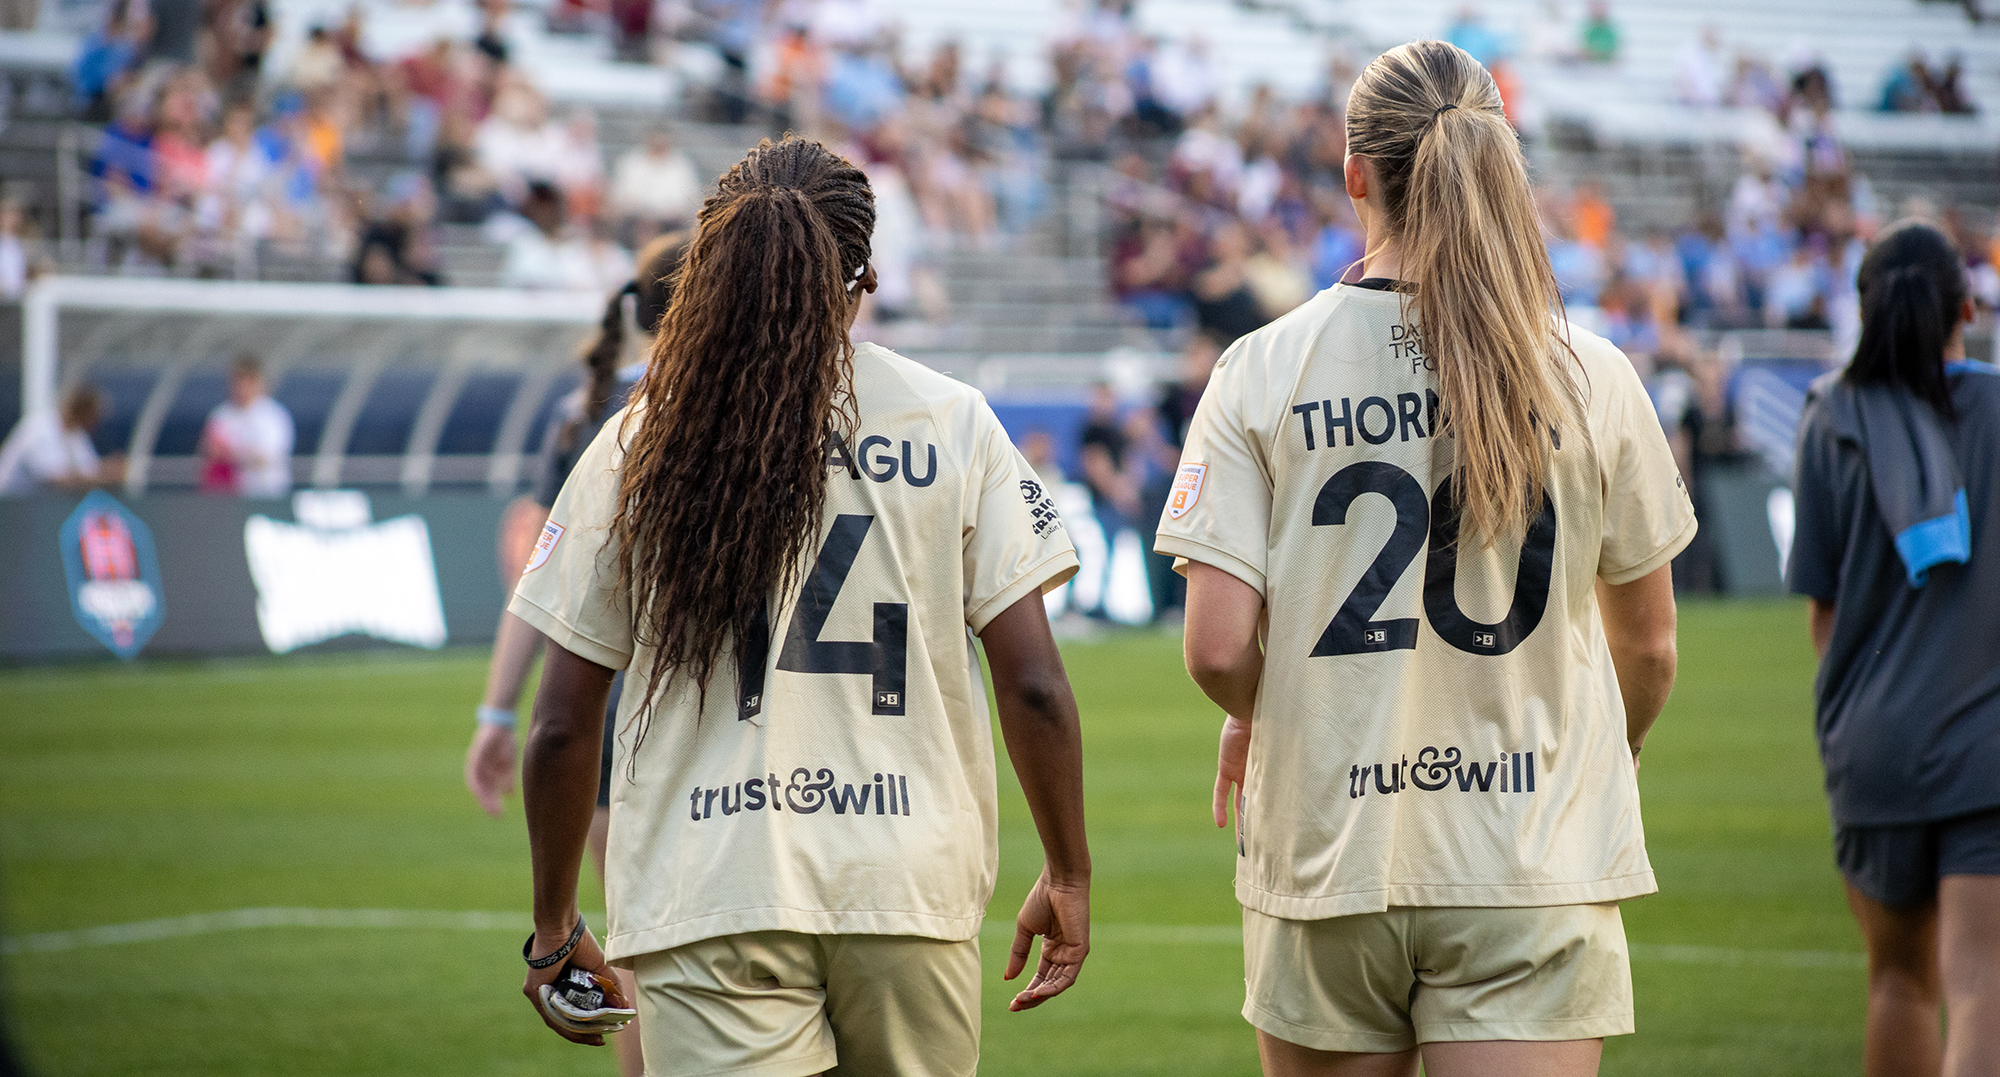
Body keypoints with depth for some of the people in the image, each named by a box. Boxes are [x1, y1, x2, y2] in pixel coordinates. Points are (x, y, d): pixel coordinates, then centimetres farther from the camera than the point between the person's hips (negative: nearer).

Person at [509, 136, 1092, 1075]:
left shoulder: (637, 445, 4)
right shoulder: (953, 424, 3)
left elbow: (563, 726, 4)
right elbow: (1032, 685, -1)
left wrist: (554, 926, 15)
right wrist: (1068, 877, 11)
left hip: (708, 897, 0)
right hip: (912, 885, 1)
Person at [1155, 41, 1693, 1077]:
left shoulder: (1263, 371, -4)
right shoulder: (1590, 378, -2)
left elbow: (1216, 646, -10)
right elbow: (1648, 646, 7)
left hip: (1324, 860, 1)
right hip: (1534, 872, -1)